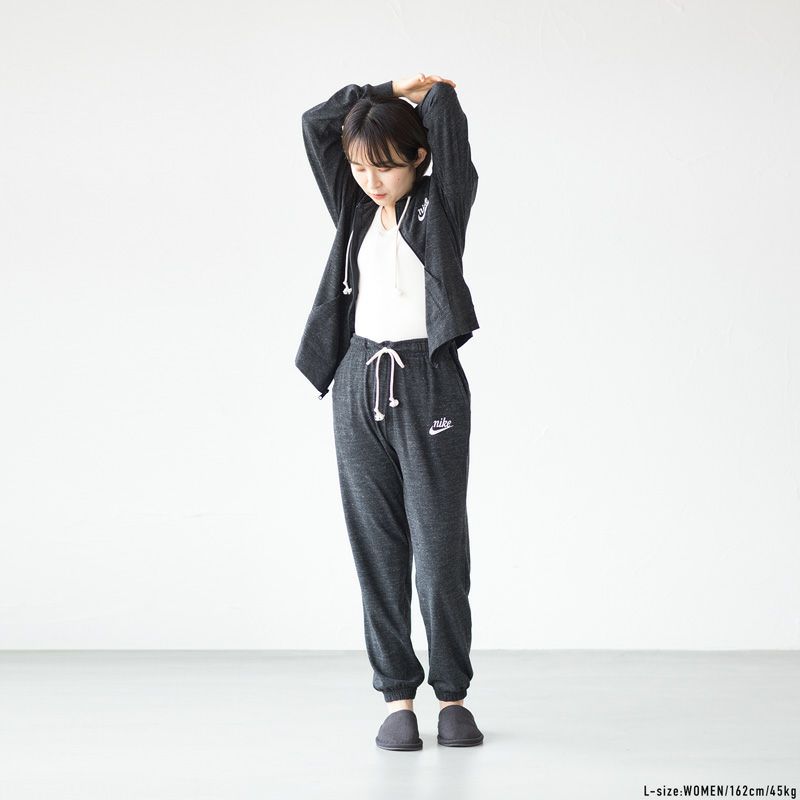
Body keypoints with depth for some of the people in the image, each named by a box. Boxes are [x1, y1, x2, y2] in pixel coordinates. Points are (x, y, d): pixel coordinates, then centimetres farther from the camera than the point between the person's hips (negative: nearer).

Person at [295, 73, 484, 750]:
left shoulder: (443, 204, 1)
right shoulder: (355, 209, 11)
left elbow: (449, 121, -9)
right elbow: (316, 124, 7)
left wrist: (432, 92, 11)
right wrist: (388, 91, 9)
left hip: (429, 384, -4)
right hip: (360, 382, 4)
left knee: (440, 546, -2)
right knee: (377, 545, 3)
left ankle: (453, 694, 12)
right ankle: (398, 695, 11)